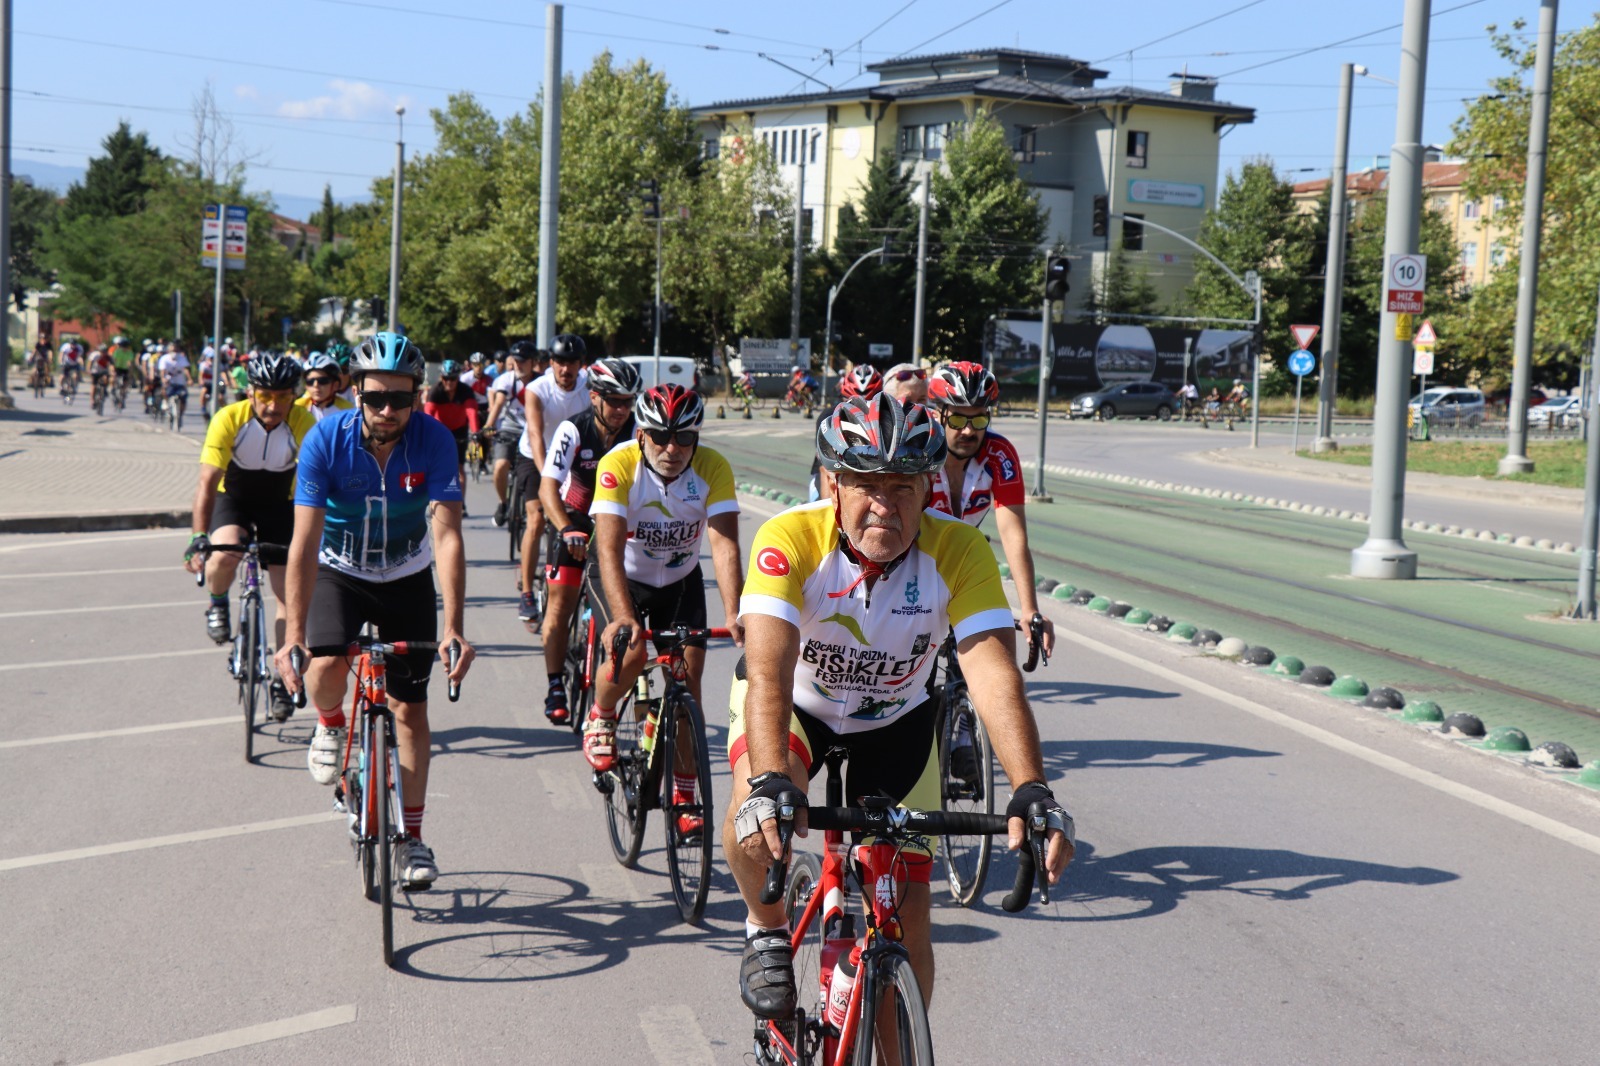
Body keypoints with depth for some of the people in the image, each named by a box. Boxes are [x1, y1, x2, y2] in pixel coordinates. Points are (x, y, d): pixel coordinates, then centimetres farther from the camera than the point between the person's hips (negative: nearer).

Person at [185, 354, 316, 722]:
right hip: (232, 497, -1)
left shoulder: (303, 424, -24)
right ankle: (217, 605, 0)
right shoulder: (228, 419, -26)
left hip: (279, 504, 1)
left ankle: (282, 679, 10)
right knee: (225, 552, -33)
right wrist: (199, 537, -38)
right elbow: (208, 482, -28)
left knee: (287, 590, -4)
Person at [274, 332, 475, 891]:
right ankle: (330, 724, 11)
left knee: (410, 707, 1)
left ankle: (412, 836, 14)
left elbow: (448, 535, -29)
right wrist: (294, 633, -36)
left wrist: (453, 628, -39)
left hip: (407, 577, 1)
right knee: (324, 667, -26)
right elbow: (305, 540, -28)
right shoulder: (326, 439, -26)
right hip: (339, 571, -1)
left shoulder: (434, 441, -25)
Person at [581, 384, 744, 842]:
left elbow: (725, 544, -30)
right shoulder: (618, 465, -28)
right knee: (629, 652, -28)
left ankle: (685, 795, 4)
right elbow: (609, 547, -36)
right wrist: (622, 617, -51)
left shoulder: (713, 468, -23)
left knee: (688, 672, -9)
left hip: (680, 580, 2)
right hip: (623, 577, -2)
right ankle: (601, 718, 6)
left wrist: (733, 614, -44)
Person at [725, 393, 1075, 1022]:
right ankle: (766, 933, -5)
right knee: (761, 804, -35)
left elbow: (994, 674, -36)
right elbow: (768, 670, -42)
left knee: (907, 917, -3)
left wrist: (1031, 793, -50)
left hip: (894, 718, 2)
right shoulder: (790, 540, -32)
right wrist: (769, 783, -59)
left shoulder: (958, 551, -27)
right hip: (795, 702, -2)